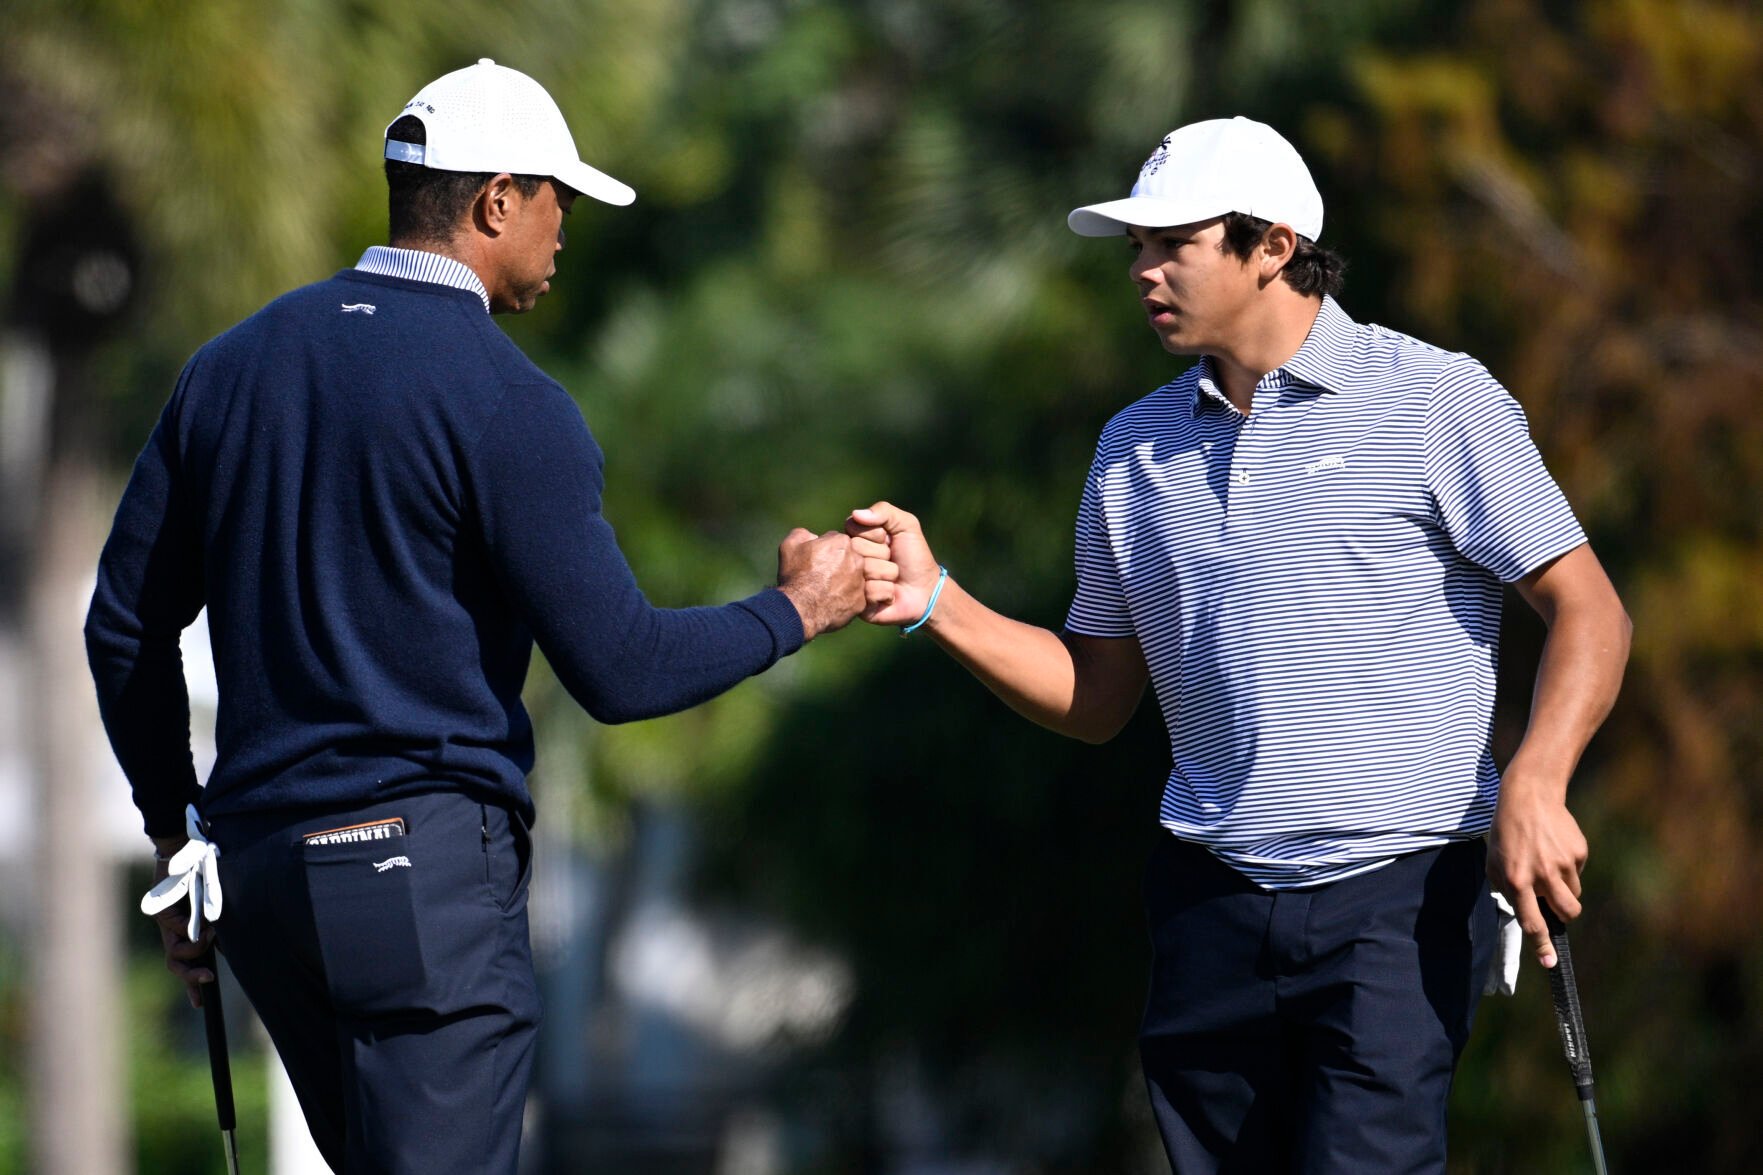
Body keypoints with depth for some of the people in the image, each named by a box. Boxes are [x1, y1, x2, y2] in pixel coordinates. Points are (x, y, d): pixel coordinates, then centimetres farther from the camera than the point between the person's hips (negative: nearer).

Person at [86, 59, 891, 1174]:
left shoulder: (234, 366, 10)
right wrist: (798, 610, 3)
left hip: (261, 864, 8)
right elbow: (620, 670, -12)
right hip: (429, 871, -8)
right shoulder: (505, 404, -11)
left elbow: (126, 627, 14)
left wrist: (176, 831, 23)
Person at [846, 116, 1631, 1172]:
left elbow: (1588, 611, -5)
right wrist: (937, 603, 3)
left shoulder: (1436, 401, -2)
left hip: (1401, 897, -5)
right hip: (1211, 905, 5)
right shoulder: (1137, 448, 14)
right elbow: (1096, 700, 17)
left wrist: (1534, 785, -21)